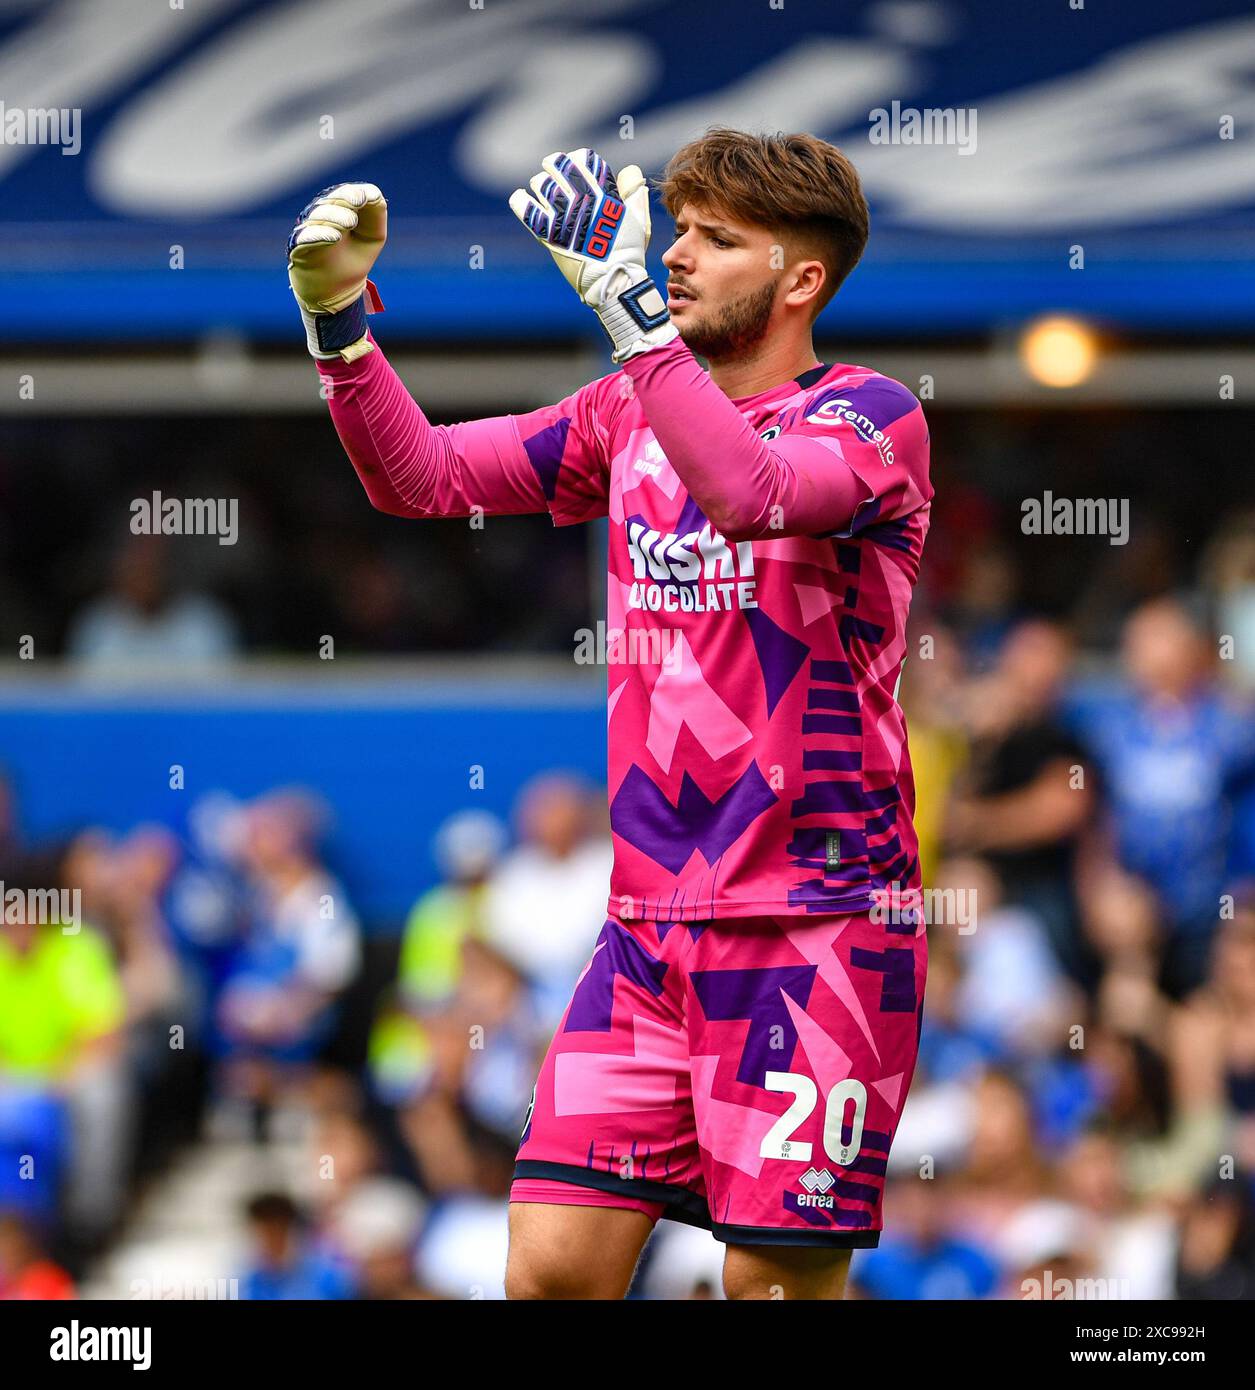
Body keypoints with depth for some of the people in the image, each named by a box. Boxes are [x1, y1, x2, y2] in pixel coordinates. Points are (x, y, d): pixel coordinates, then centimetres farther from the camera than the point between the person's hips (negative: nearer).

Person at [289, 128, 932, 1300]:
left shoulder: (870, 415, -5)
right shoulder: (629, 413, 15)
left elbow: (752, 493, -26)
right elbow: (423, 477, 11)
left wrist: (624, 300, -28)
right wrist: (340, 322, -3)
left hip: (816, 928, -5)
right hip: (649, 925, 6)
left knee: (777, 1279, -6)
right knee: (550, 1269, -3)